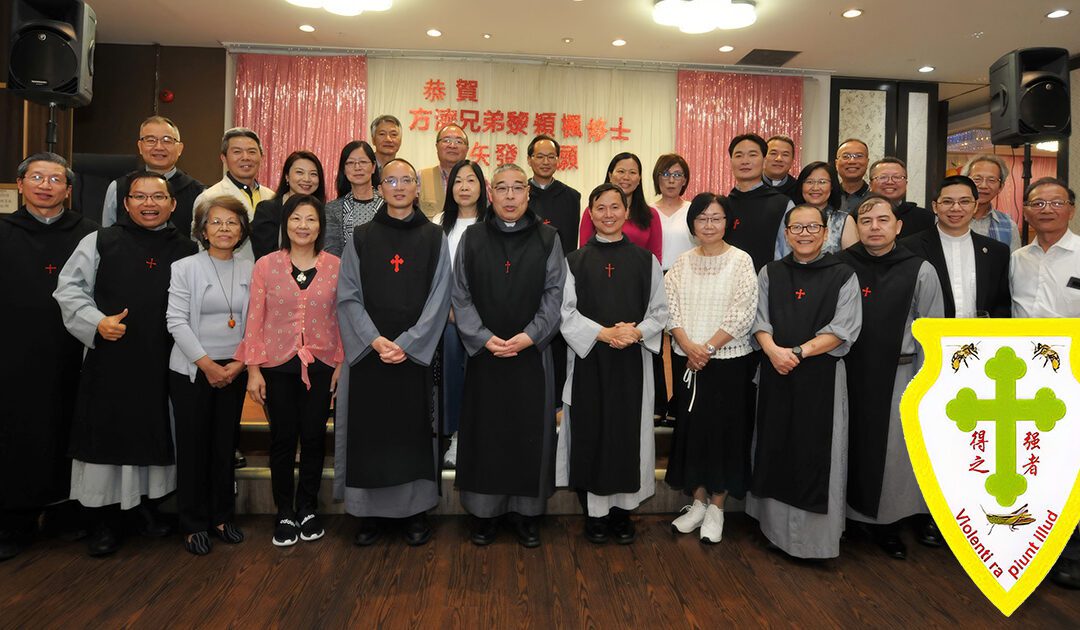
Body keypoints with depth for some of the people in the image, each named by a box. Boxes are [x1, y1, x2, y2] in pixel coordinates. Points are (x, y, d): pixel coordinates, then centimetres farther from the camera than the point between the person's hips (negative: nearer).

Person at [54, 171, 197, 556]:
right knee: (106, 435, 4)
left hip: (164, 364, 2)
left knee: (156, 434, 11)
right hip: (110, 359, -1)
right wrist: (96, 322, -11)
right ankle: (103, 518, 18)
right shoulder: (100, 242, 3)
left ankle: (146, 500, 30)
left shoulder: (188, 250, 8)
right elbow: (69, 288, 3)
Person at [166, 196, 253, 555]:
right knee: (193, 446, 5)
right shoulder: (185, 267, -4)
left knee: (225, 445, 9)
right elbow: (176, 321, -9)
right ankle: (194, 524, 18)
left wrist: (239, 363, -7)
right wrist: (207, 365, -13)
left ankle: (222, 517, 24)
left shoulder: (249, 271, 5)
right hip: (191, 371, -2)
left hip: (234, 372, 3)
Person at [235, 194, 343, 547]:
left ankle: (307, 509, 25)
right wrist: (253, 370, -3)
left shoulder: (336, 266, 0)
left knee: (313, 436, 7)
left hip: (321, 365, 0)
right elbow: (255, 320, 0)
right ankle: (284, 514, 23)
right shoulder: (265, 265, -1)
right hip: (278, 365, 0)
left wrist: (342, 364, -2)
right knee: (283, 438, 7)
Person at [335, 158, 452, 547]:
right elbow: (348, 296, 1)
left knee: (414, 429, 3)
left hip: (416, 352, -1)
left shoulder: (434, 238, 5)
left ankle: (416, 510, 15)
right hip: (368, 351, 1)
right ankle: (368, 511, 16)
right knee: (369, 430, 4)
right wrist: (375, 340, -13)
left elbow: (439, 297, -2)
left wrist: (406, 343, -12)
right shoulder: (361, 238, 7)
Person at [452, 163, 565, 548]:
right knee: (484, 431, 6)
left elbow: (554, 294, -1)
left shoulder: (547, 239, 3)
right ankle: (484, 511, 19)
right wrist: (484, 338, -11)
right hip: (483, 353, 0)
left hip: (532, 353, 0)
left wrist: (529, 336, -13)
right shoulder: (472, 238, 4)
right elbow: (460, 295, 1)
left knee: (530, 430, 5)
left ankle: (527, 512, 19)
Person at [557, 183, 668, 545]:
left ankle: (622, 510, 20)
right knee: (590, 434, 2)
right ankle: (594, 512, 16)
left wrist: (636, 332, -13)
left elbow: (659, 311, 6)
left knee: (629, 433, 5)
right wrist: (602, 332, -16)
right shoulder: (574, 261, 4)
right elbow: (566, 311, -2)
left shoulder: (646, 261, 7)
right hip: (588, 360, -1)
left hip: (632, 362, 1)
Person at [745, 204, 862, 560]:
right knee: (776, 448, 8)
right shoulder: (769, 273, 9)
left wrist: (799, 351, -17)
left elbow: (843, 329, -7)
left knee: (816, 454, 0)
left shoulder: (843, 276, 1)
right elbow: (759, 320, 2)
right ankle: (776, 528, 22)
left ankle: (815, 537, 12)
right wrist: (773, 350, -17)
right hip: (776, 373, 3)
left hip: (821, 375, -2)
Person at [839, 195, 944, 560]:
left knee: (892, 451, 6)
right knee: (845, 445, 7)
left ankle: (886, 525, 24)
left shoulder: (920, 271, -3)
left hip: (896, 375, -1)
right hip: (847, 372, 1)